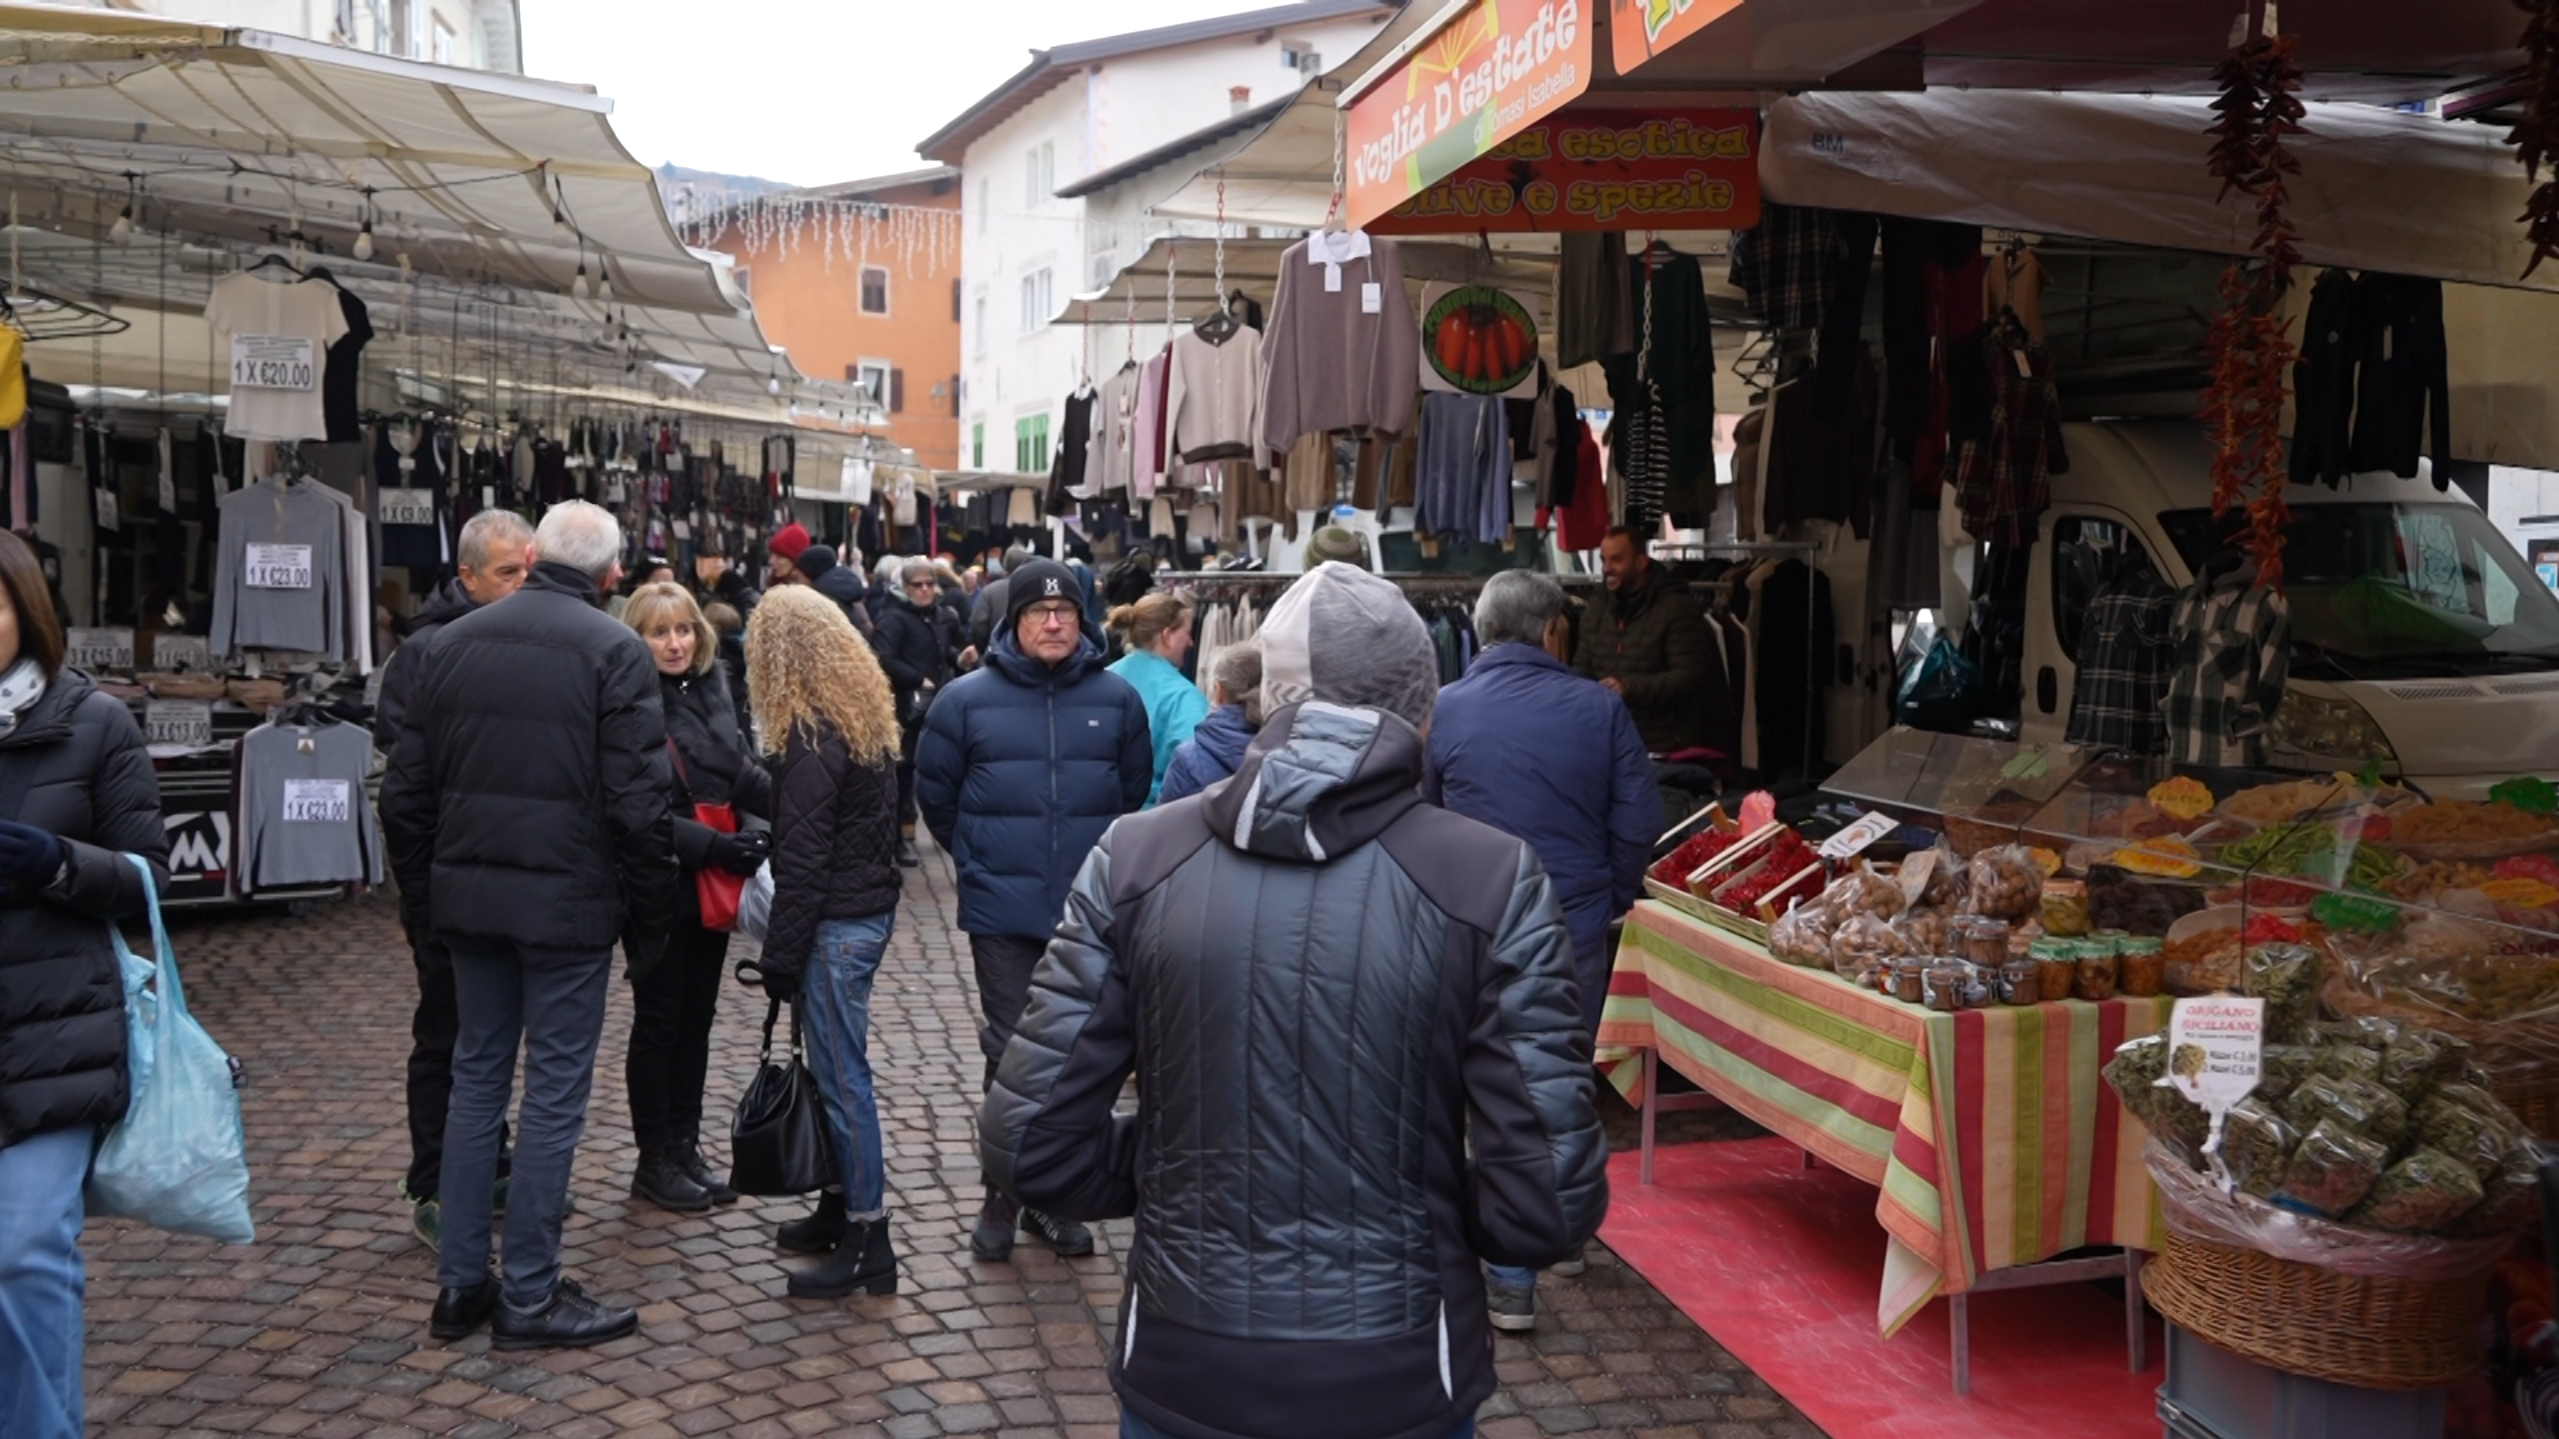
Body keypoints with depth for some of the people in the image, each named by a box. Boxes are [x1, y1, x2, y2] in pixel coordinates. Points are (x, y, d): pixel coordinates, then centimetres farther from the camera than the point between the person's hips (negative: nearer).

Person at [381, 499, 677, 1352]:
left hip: (468, 895, 6)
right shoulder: (614, 651, -9)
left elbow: (405, 791, 10)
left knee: (478, 1077, 16)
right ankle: (530, 1297, 10)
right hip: (568, 899, -5)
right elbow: (638, 803, -14)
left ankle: (461, 1283, 22)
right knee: (556, 1090, 3)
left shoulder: (452, 643, 8)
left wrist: (421, 897, 19)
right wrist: (650, 920, -4)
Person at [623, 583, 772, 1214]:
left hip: (712, 885, 7)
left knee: (697, 1019, 15)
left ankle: (685, 1149, 27)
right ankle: (654, 1162, 19)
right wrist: (713, 845, -25)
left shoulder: (710, 690, 5)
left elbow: (742, 773, 7)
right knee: (658, 1023, 5)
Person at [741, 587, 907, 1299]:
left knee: (841, 1073, -3)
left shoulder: (811, 740, -17)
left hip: (836, 924, -9)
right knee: (837, 1066, 17)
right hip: (872, 907, 9)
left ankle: (868, 1239, 3)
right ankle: (839, 1206, 28)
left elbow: (803, 864, -19)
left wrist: (779, 959, -13)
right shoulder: (867, 719, 10)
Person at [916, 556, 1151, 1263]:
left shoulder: (1116, 698, 0)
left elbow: (1136, 789, 13)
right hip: (1003, 913, -1)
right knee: (1011, 1049, 4)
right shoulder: (967, 698, -3)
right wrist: (981, 861, 9)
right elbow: (935, 794, 9)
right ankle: (1002, 1195, 19)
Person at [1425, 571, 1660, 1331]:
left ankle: (1511, 1281, 7)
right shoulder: (1598, 707, -5)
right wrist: (1610, 898, 12)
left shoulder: (1442, 712, -5)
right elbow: (1639, 821, -3)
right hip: (1579, 927, 2)